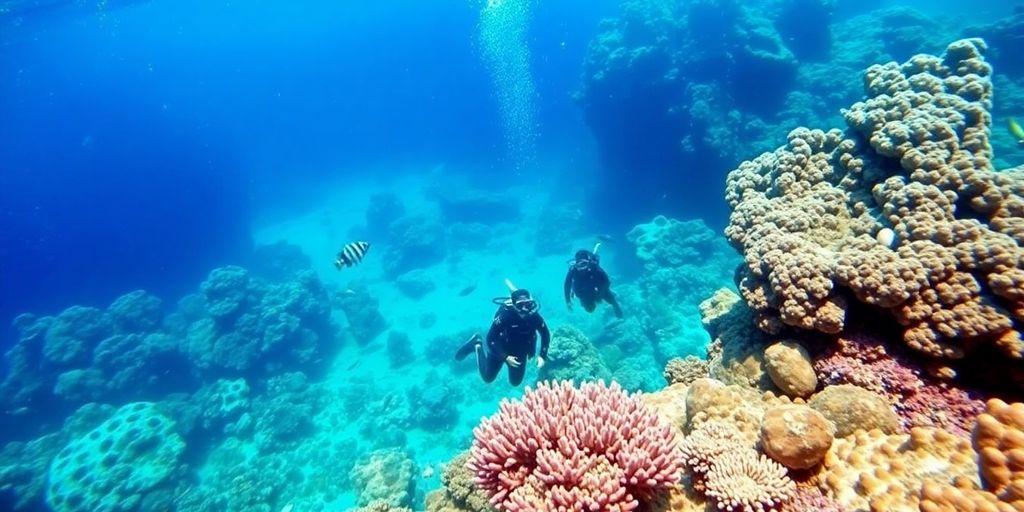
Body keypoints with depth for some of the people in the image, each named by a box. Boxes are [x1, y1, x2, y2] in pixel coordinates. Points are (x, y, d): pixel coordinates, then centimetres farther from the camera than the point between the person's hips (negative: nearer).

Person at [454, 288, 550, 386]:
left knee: (515, 382, 21)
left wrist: (542, 356, -18)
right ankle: (478, 346, 32)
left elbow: (546, 335, -9)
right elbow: (490, 339, -30)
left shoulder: (534, 316, -28)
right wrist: (506, 357, -35)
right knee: (488, 378, 16)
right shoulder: (505, 315, -37)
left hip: (520, 353, 3)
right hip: (500, 349, -3)